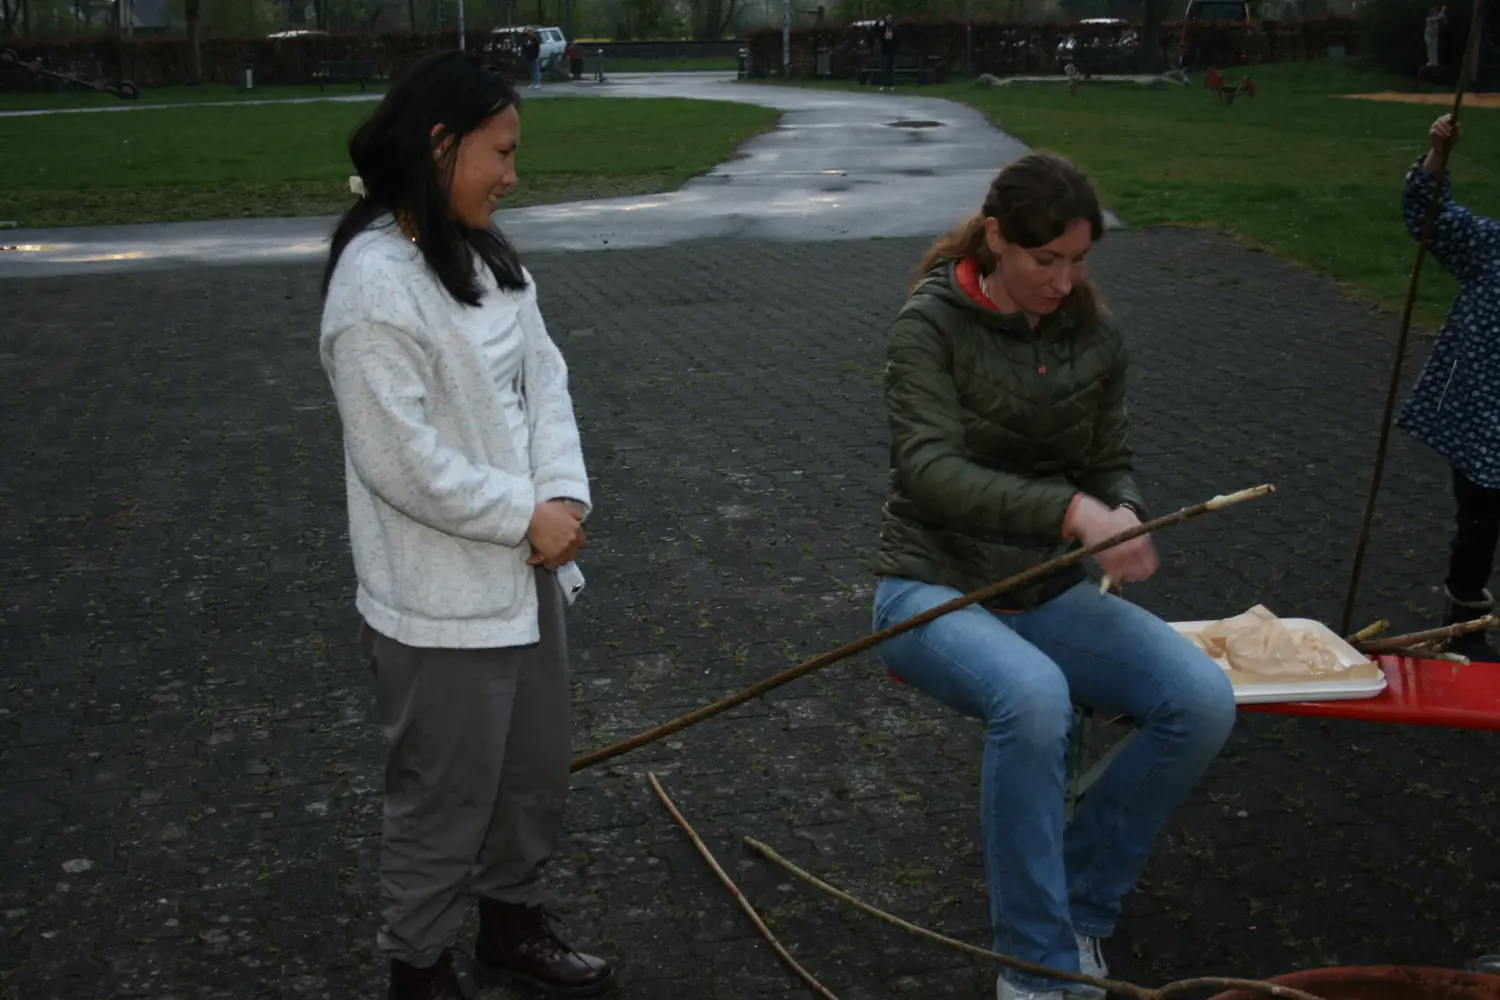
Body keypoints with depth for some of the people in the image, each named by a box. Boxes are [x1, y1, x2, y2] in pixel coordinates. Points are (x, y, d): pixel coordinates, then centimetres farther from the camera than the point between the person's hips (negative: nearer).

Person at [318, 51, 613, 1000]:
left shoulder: (491, 256, 6)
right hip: (442, 598, -9)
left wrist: (564, 498, -10)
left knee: (540, 767, 22)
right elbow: (398, 457, -24)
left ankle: (514, 923, 43)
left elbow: (544, 380, 6)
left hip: (526, 572, 9)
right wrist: (527, 520, -15)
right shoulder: (376, 282, -21)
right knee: (445, 797, 7)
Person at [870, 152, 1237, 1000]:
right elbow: (931, 468, -23)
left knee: (1205, 700, -19)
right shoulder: (932, 325, -11)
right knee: (1033, 694, -37)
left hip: (1050, 594, 5)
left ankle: (1082, 904, 1)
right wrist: (1073, 511, -36)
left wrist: (1124, 515, -15)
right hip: (935, 589, -5)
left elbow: (1112, 466, 10)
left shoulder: (1095, 338, 4)